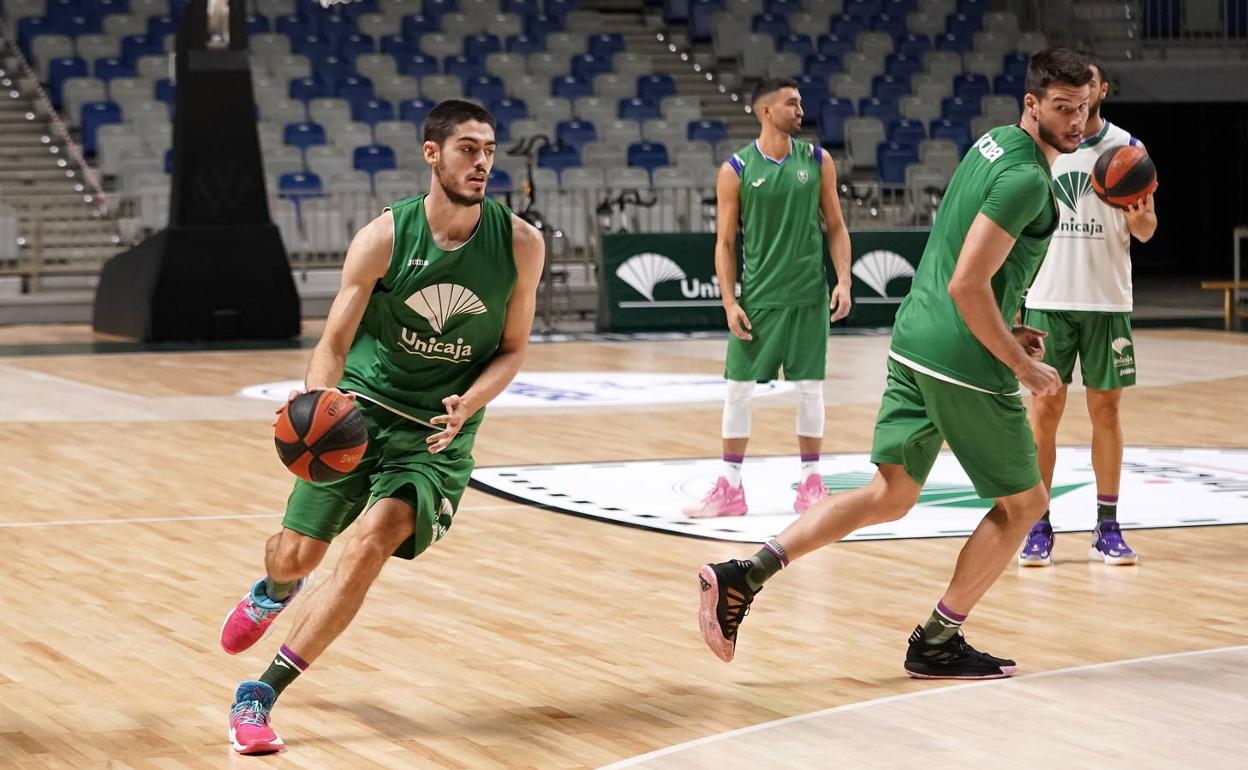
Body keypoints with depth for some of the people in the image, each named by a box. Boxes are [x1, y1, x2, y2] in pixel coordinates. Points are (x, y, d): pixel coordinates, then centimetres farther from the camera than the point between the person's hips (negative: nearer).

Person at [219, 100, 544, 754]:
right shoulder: (384, 238, -14)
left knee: (370, 546, -21)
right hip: (362, 407, 0)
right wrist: (318, 398, -30)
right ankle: (273, 591, 47)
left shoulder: (520, 244, -10)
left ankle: (259, 696, -13)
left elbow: (512, 349, 1)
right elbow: (335, 341, -9)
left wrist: (465, 407, -18)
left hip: (439, 430, 0)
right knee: (296, 555, 4)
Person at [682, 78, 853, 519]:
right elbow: (725, 243, -1)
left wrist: (843, 280, -4)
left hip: (809, 296, 1)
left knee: (810, 388, 3)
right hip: (757, 298, -1)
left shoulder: (816, 160, 3)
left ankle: (811, 483, 14)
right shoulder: (736, 170, -3)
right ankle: (730, 488, 9)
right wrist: (729, 302, -8)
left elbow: (835, 227, 7)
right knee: (738, 388, 1)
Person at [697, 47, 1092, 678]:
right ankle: (937, 643, 15)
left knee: (890, 495, 14)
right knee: (1023, 503, 8)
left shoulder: (991, 145, 13)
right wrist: (1020, 364, -14)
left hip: (915, 343, 9)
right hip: (964, 363, -9)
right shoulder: (1026, 179, -18)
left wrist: (1005, 334, 19)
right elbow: (966, 285, -23)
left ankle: (742, 578, 2)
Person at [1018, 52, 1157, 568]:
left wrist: (1138, 218, -18)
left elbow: (1147, 229, 6)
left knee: (1106, 409, 4)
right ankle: (1038, 526, 6)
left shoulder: (1128, 148, 3)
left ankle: (1107, 527, 11)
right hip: (1048, 298, 0)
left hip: (1107, 300, 0)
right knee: (1044, 410, 0)